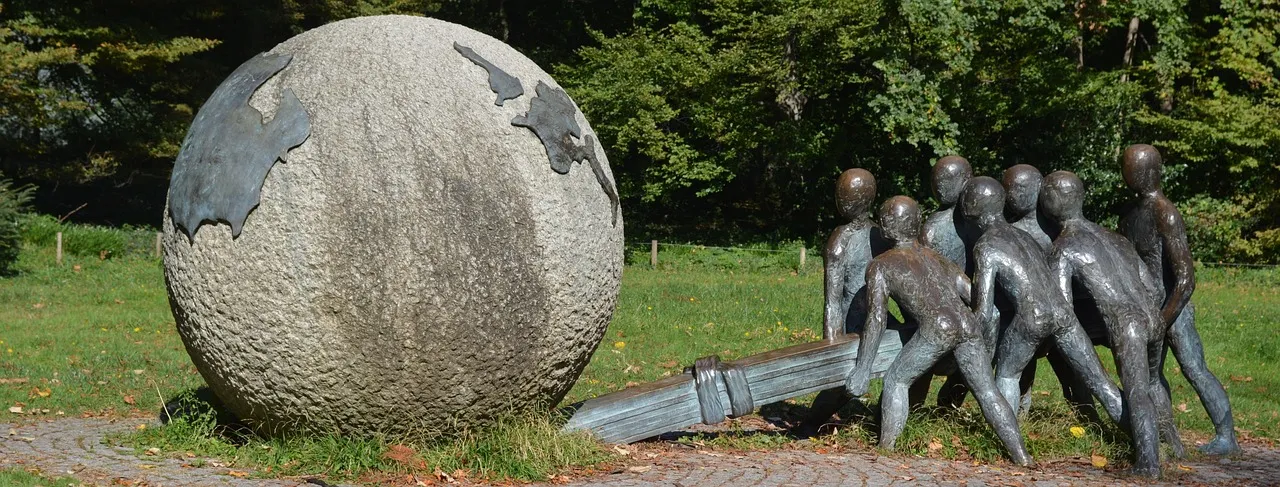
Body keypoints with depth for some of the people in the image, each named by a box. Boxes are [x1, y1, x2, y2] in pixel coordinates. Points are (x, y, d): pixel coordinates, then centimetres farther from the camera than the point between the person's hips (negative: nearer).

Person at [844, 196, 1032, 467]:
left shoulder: (881, 266, 14)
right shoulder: (938, 259, 30)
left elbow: (877, 319, 4)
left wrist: (862, 371, 5)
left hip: (936, 329, -5)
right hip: (968, 325, 5)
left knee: (896, 382, 13)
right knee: (988, 392, 11)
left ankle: (885, 452, 7)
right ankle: (1022, 458, 6)